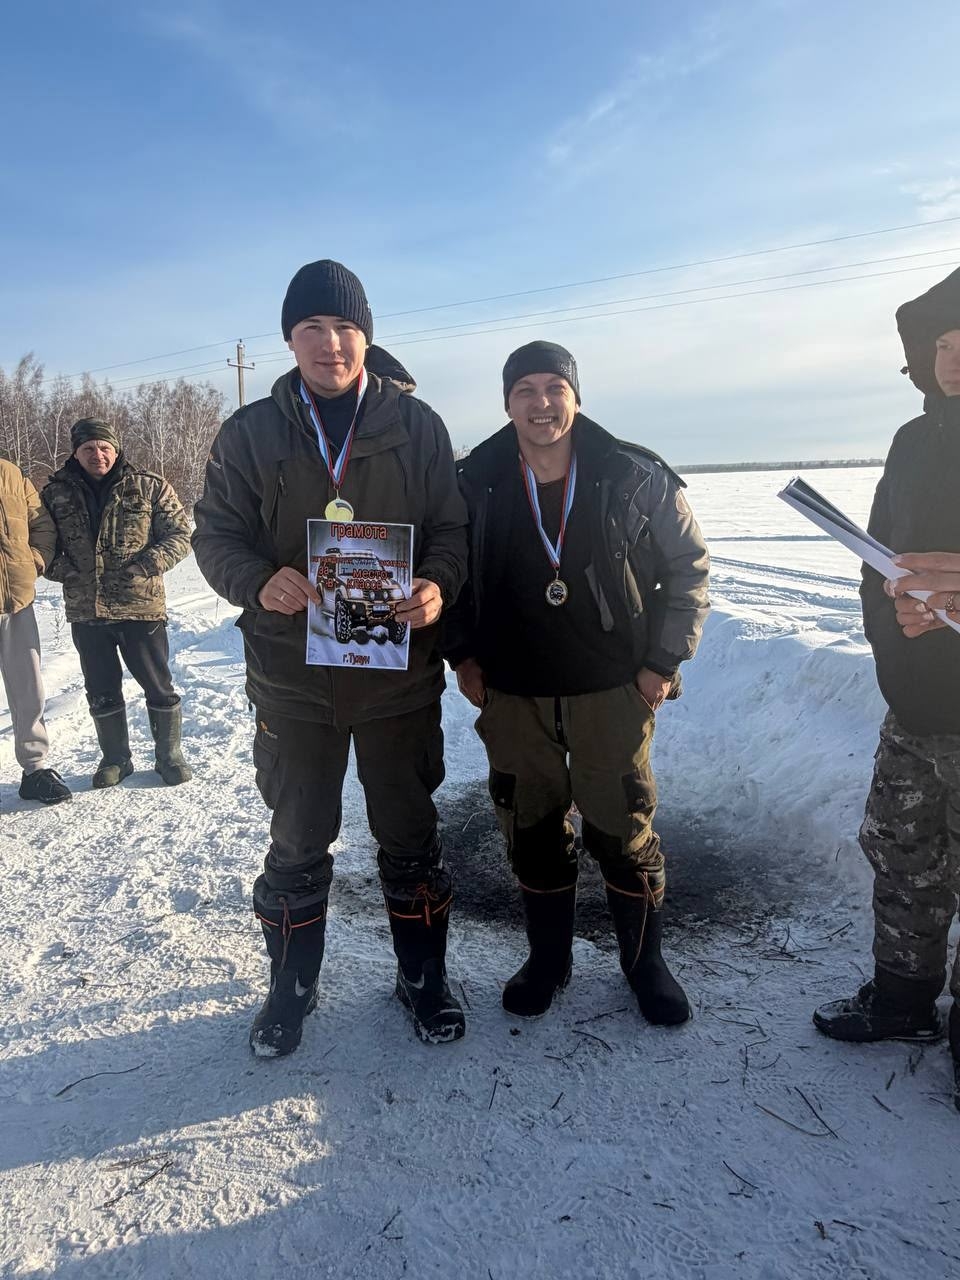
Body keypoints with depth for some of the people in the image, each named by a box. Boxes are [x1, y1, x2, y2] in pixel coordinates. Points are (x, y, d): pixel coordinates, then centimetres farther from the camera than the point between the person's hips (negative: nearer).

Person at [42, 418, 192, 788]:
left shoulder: (149, 487, -1)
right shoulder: (56, 492, 6)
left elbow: (179, 534, -1)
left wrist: (149, 563, -16)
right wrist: (61, 568, -4)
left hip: (141, 606, -2)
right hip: (85, 610, 3)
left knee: (158, 686, 5)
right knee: (101, 691, 14)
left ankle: (169, 755, 23)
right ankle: (115, 758, 30)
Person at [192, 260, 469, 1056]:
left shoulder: (415, 424, 1)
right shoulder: (251, 432, 2)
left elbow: (451, 527, 3)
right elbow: (216, 534, 1)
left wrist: (439, 585, -19)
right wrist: (261, 581, -21)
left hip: (398, 670, 0)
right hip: (292, 674, 1)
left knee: (410, 840, 13)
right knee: (298, 846, 14)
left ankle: (424, 979, 35)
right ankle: (290, 991, 36)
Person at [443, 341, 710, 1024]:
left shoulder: (637, 478, -7)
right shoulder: (475, 485, -2)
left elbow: (688, 566, 2)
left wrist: (664, 660, -4)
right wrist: (463, 654, 3)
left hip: (613, 692, -1)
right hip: (512, 696, 2)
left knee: (625, 833, 7)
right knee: (532, 833, 12)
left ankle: (645, 961, 31)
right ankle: (548, 958, 34)